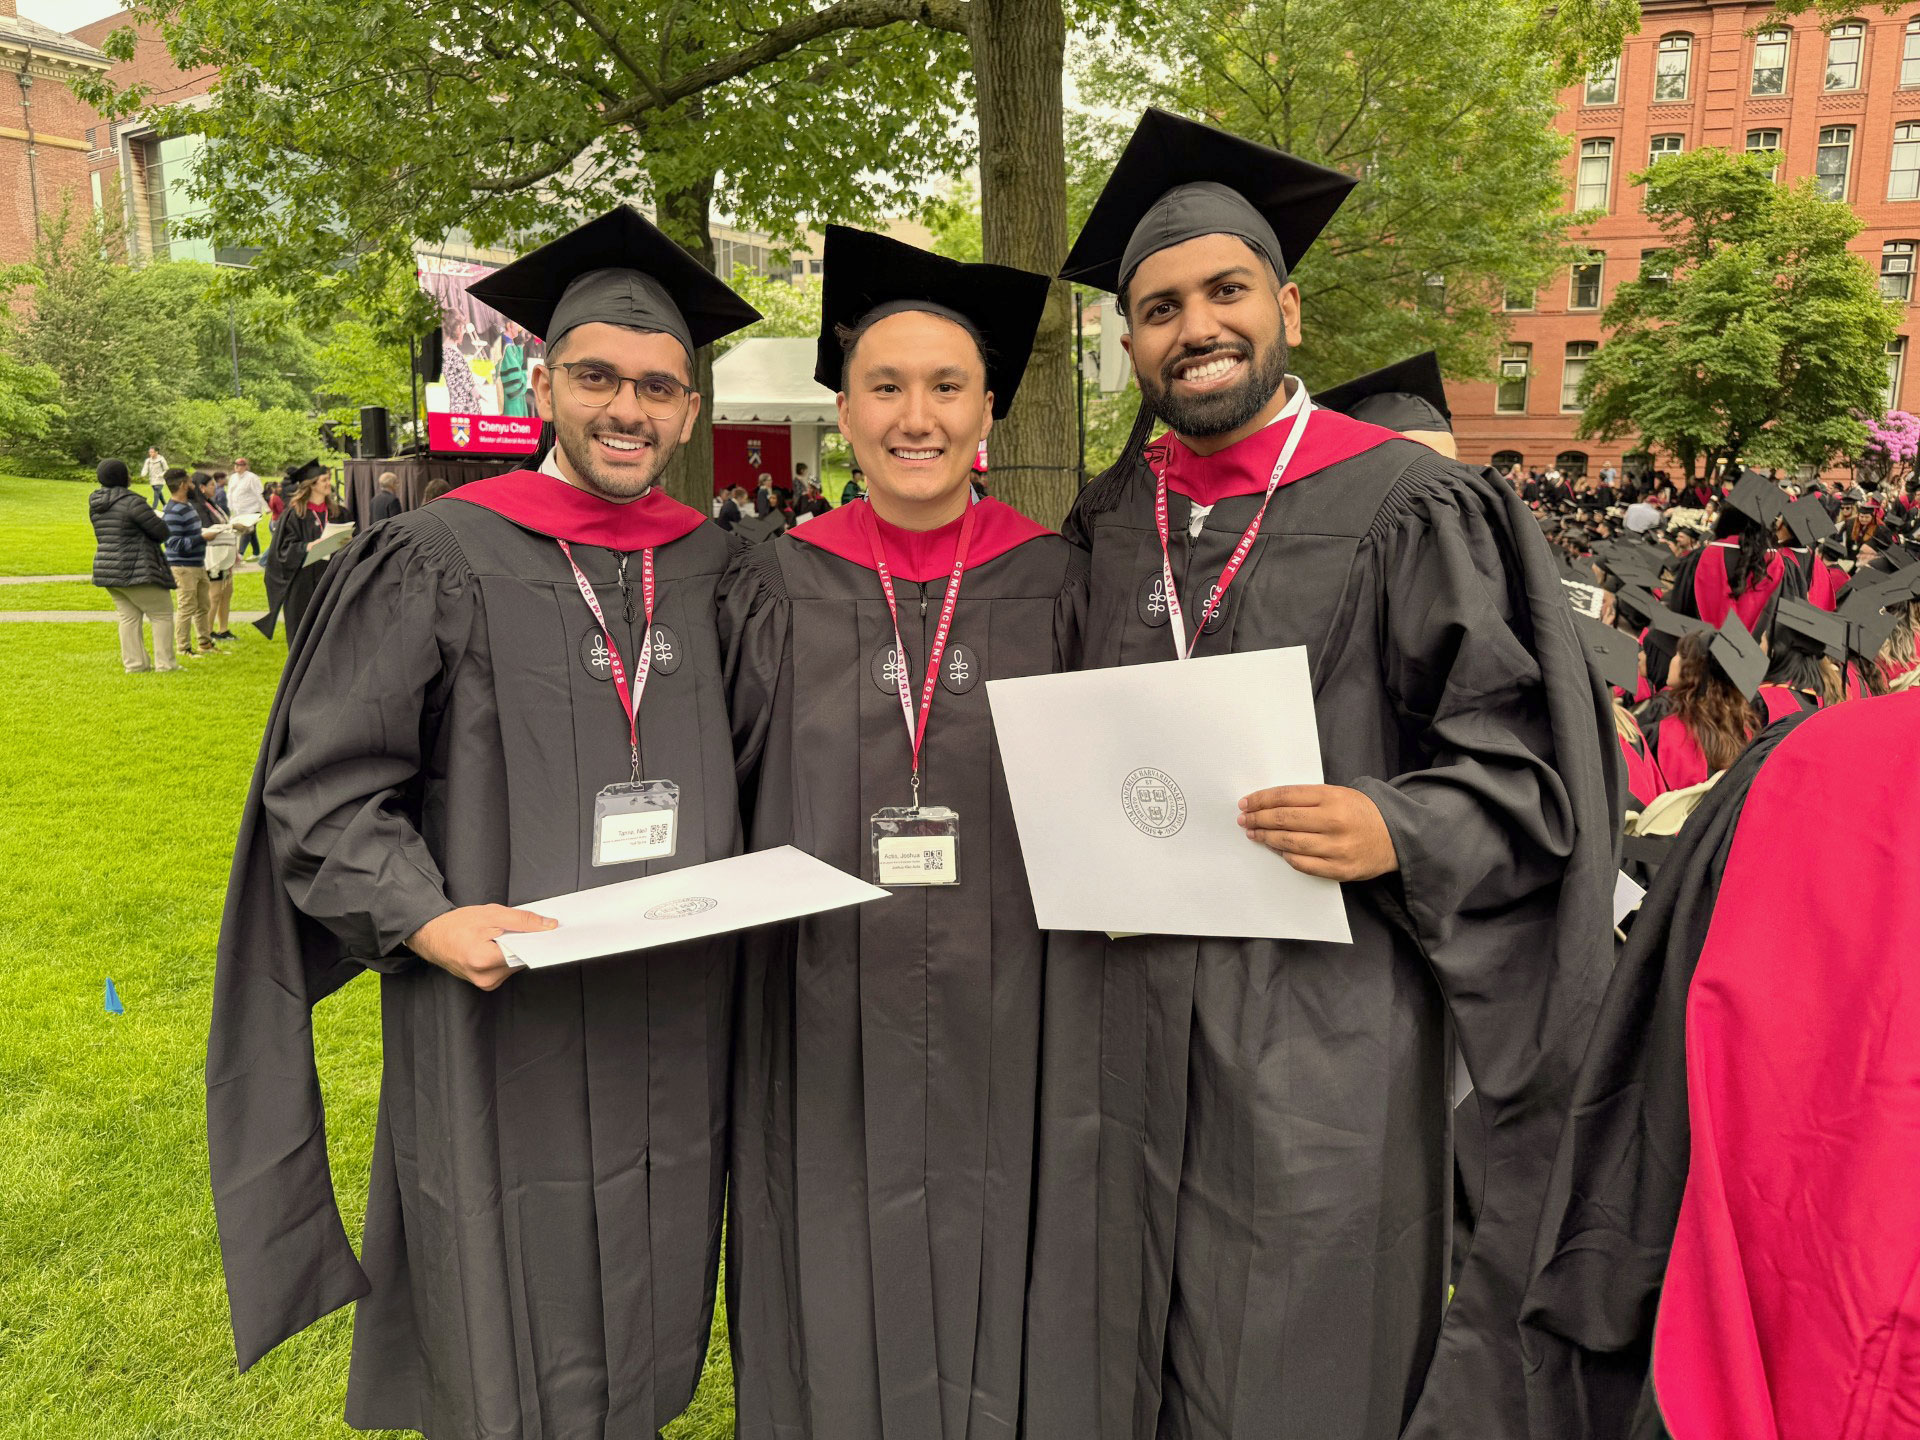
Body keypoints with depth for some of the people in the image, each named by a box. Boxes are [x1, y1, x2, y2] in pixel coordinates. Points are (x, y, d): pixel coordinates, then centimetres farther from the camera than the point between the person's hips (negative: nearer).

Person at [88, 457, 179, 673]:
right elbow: (161, 531, -13)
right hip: (136, 570, -8)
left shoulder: (95, 504, 9)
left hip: (106, 568, 8)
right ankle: (165, 663, -2)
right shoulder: (131, 501, -16)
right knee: (162, 614, 1)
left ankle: (134, 663, 9)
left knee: (128, 616, 11)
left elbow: (103, 535, 19)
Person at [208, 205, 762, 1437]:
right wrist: (424, 919, -20)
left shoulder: (723, 575, 5)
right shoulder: (437, 564, -5)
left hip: (675, 1038, 4)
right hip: (501, 1027, -3)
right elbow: (320, 787, -6)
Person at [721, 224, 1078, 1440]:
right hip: (828, 1036, 1)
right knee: (837, 1337, 14)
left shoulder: (1053, 586, -1)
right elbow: (725, 796, 6)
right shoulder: (781, 589, 1)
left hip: (1005, 1031, 0)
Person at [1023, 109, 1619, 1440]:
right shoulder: (1105, 529, 8)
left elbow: (1530, 767, -5)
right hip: (1119, 1031, 5)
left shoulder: (1408, 509, -6)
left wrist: (1398, 832, -21)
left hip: (1324, 1031, -4)